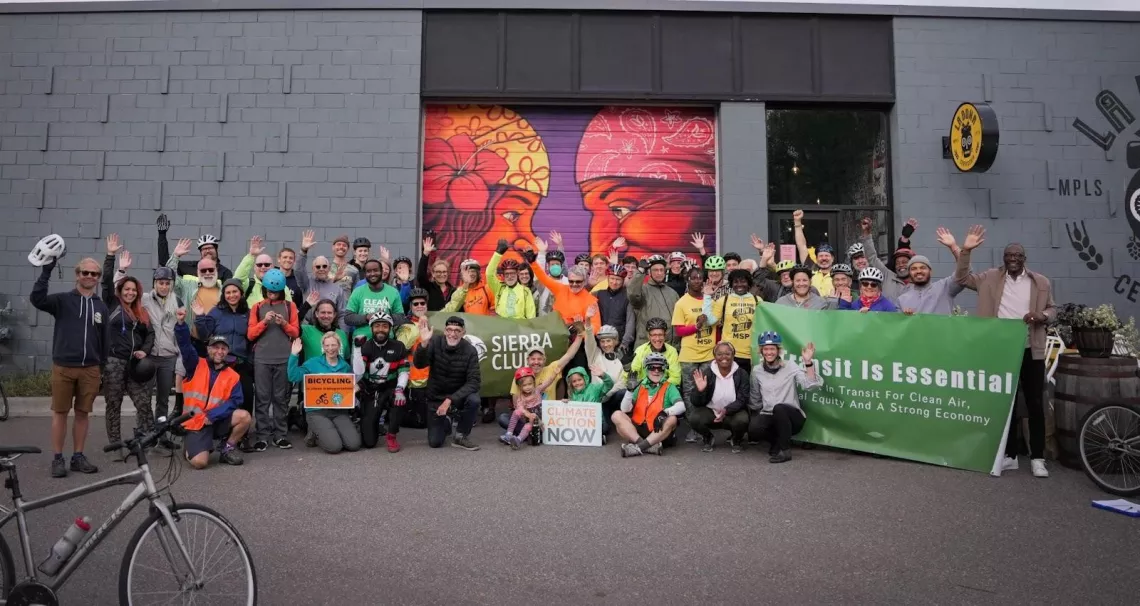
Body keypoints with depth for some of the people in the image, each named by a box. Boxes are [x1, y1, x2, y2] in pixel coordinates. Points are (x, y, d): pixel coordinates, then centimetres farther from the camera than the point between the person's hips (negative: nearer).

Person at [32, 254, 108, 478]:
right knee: (60, 412, 4)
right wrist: (47, 270, -25)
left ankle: (78, 457, 17)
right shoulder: (63, 300, 0)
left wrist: (103, 367, 10)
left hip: (90, 369, 3)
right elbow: (37, 299, -21)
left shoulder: (101, 306, 9)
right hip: (63, 367, -2)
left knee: (83, 413, 8)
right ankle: (58, 458, 12)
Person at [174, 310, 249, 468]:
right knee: (199, 462, -21)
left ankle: (228, 448, 0)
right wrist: (181, 323, -30)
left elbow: (235, 401, -6)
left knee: (245, 417, -26)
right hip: (196, 422, -2)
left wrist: (213, 415, -18)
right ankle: (192, 448, 18)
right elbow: (184, 345, -13)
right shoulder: (197, 366, 1)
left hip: (219, 420, 2)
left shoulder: (232, 376, 3)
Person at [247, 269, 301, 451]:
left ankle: (280, 434, 9)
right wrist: (264, 322, -11)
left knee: (281, 397, 4)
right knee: (263, 398, 0)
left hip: (284, 359, 0)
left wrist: (284, 324, -12)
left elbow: (296, 333, 6)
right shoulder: (257, 307, 8)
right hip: (262, 359, 0)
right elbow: (251, 334, 3)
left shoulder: (289, 306, 7)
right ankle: (262, 436, 3)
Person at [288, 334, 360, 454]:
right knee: (334, 447, -21)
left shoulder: (346, 367, 9)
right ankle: (315, 435, 12)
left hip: (339, 411, 3)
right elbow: (293, 377, -10)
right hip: (317, 411, -3)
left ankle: (332, 433, 15)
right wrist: (294, 355, -16)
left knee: (354, 445, -16)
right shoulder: (313, 363, 1)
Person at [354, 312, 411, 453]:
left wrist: (399, 389, -23)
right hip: (369, 393, 0)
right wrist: (358, 348, -21)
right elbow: (358, 373, -15)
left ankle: (391, 435, -14)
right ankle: (374, 424, 32)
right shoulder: (365, 347, -3)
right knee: (369, 442, -7)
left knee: (400, 398, -38)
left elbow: (404, 371, -5)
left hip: (390, 389, 0)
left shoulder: (398, 347, -2)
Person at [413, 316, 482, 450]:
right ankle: (445, 423, 35)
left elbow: (474, 381, -23)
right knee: (434, 442, -1)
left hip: (458, 394, 0)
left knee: (473, 400, -34)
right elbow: (419, 364, -29)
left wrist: (450, 399, -33)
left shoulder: (470, 350, -19)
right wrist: (424, 343, -49)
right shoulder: (435, 342, -17)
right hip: (436, 396, 1)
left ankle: (461, 437, -8)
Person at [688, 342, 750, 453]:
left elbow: (742, 400, -12)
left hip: (733, 412, 0)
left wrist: (726, 410, -31)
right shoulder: (705, 372, -10)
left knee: (742, 420, -33)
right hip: (710, 411, 0)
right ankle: (707, 439, 7)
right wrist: (700, 390, -32)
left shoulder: (742, 374, -8)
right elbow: (697, 403, -9)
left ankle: (736, 440, 6)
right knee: (694, 418, -29)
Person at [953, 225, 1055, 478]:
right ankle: (1010, 455, 18)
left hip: (1031, 351, -1)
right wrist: (965, 250, -7)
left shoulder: (1041, 282, 5)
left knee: (1035, 404, 2)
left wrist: (1042, 316, -13)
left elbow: (1052, 309, 11)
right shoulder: (991, 278, 5)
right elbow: (962, 278, 3)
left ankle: (1037, 458, 12)